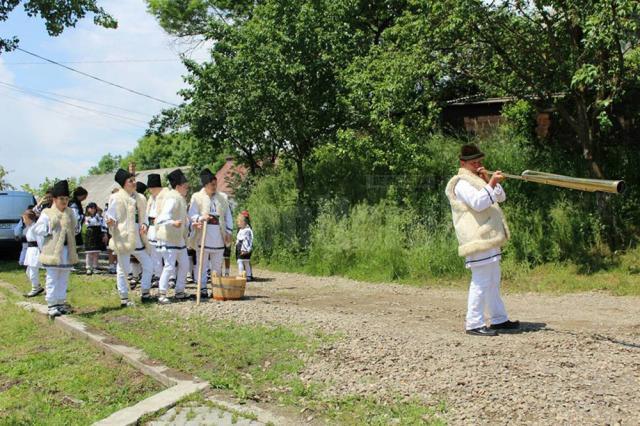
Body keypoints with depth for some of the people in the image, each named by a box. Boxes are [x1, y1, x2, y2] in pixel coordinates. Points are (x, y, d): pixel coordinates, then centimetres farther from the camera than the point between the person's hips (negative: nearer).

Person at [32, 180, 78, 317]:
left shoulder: (70, 213, 10)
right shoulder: (47, 214, -5)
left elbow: (74, 229, 19)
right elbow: (36, 230, -6)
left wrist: (69, 231, 0)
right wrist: (50, 231, -15)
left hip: (67, 251, 5)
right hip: (52, 251, -5)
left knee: (64, 279, 12)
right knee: (52, 279, -1)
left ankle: (61, 302, 21)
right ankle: (52, 305, 4)